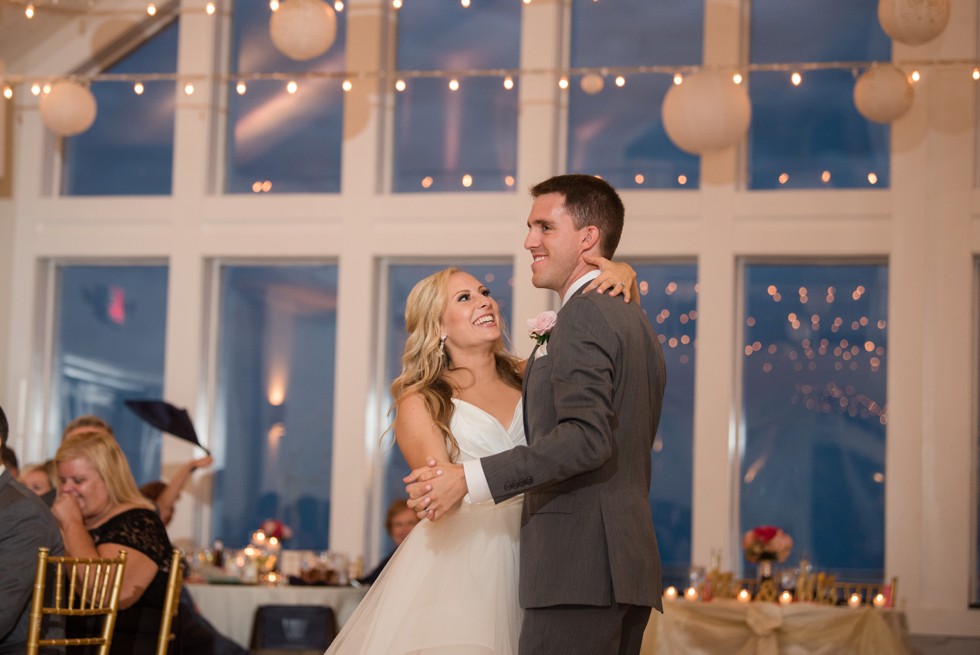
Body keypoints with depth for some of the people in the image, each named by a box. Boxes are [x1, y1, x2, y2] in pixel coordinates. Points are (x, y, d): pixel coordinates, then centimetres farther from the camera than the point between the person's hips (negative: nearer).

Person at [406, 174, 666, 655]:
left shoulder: (584, 314, -8)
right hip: (630, 563, 10)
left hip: (579, 565, -10)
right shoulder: (635, 320, 22)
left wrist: (470, 479, -21)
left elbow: (586, 437, -21)